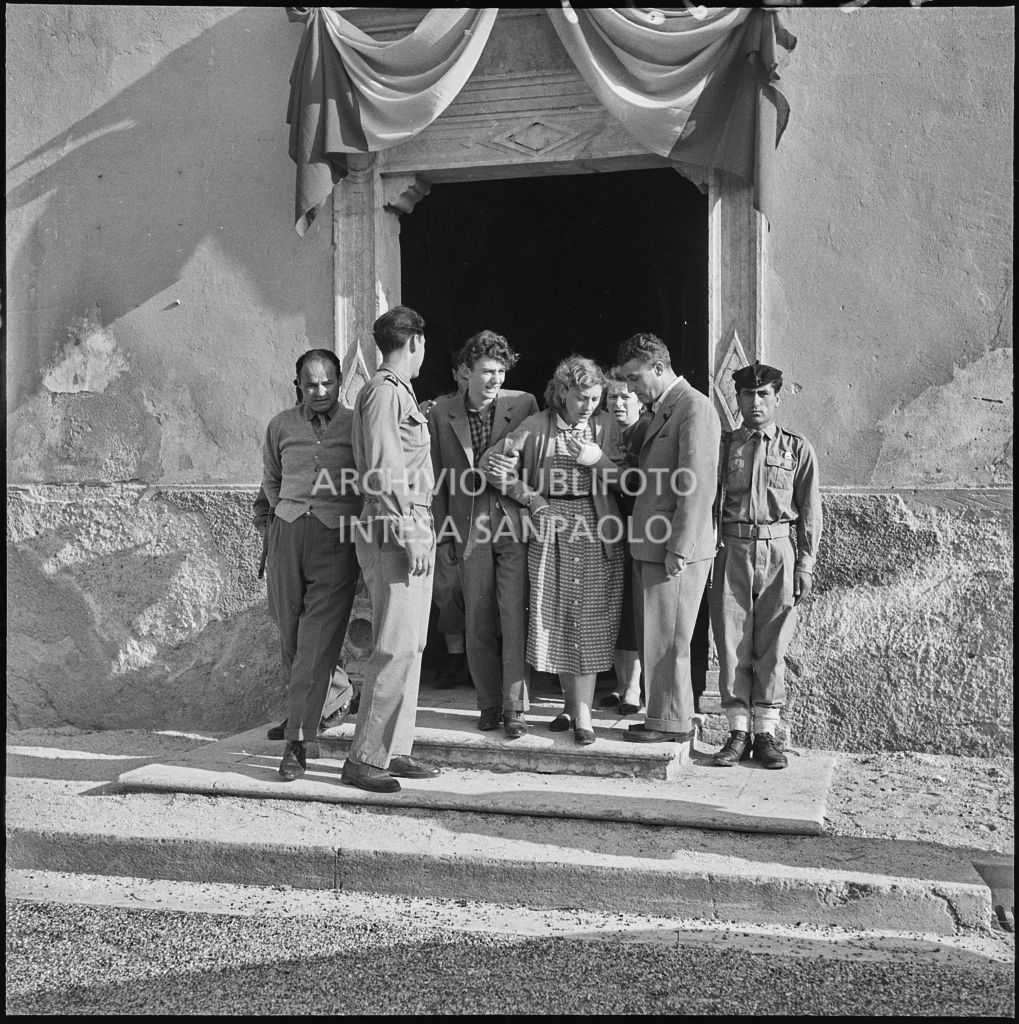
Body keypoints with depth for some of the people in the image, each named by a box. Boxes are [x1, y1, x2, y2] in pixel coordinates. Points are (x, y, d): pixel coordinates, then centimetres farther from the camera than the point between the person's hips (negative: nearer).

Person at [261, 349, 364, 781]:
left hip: (338, 538, -3)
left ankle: (298, 741, -8)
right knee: (289, 628, 9)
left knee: (319, 638, -9)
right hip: (288, 532, 3)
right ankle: (295, 709, 30)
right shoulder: (281, 425, 10)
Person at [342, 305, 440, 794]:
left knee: (409, 646, 11)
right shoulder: (385, 391, -10)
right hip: (395, 532, -10)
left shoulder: (400, 391, 20)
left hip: (413, 530, 10)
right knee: (395, 648, -9)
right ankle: (363, 759, -3)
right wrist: (410, 536, -19)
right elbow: (387, 473, -17)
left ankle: (395, 750, 18)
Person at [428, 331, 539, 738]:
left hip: (516, 525, -2)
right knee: (478, 624, 7)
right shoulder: (441, 413, 6)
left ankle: (514, 708, 5)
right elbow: (438, 478, 9)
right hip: (469, 530, 2)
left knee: (515, 619, -4)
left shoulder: (523, 404, 2)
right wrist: (442, 535, 7)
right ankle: (489, 706, 19)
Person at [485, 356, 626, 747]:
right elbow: (494, 463, 1)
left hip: (595, 528, 0)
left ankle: (583, 713, 1)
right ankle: (572, 703, 22)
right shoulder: (535, 426, 1)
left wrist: (598, 460, -16)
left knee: (588, 619, -3)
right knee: (554, 618, 4)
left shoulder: (606, 425, 5)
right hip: (549, 526, 1)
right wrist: (532, 500, -5)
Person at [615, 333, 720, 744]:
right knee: (652, 636, 13)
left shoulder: (695, 408, -12)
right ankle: (661, 713, 22)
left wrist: (678, 548, -20)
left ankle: (671, 721, 9)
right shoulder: (662, 410, 19)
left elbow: (697, 486, -18)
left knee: (667, 638, -2)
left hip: (676, 548, -9)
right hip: (650, 545, 9)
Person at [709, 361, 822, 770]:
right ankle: (738, 732, 10)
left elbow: (810, 510, 6)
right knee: (732, 643, 1)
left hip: (779, 552, -1)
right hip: (732, 551, 1)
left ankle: (765, 733, 12)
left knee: (771, 647, 3)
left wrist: (805, 563, -1)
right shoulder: (722, 445, 9)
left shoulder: (798, 449, 8)